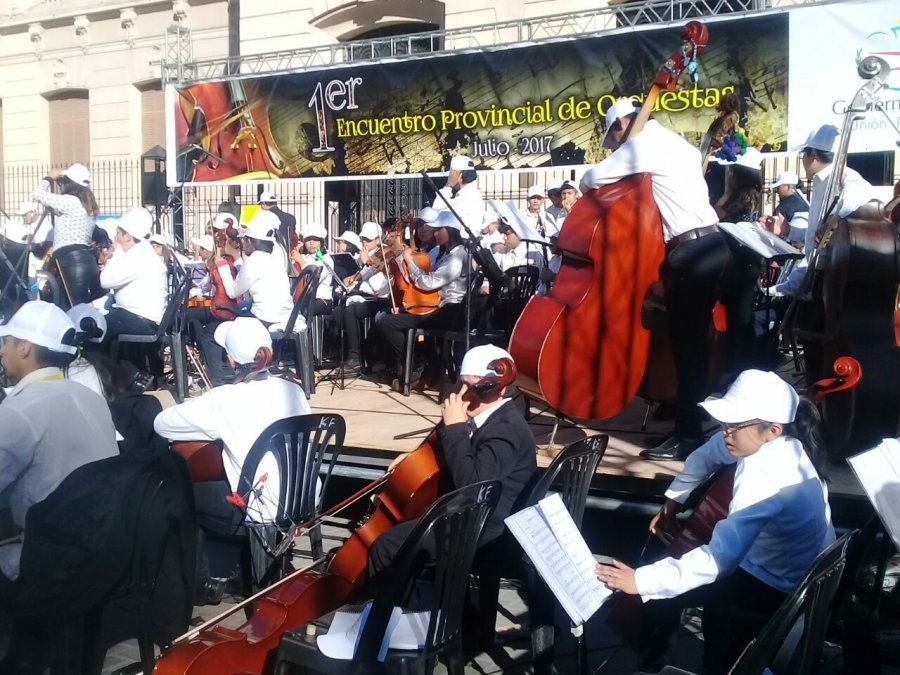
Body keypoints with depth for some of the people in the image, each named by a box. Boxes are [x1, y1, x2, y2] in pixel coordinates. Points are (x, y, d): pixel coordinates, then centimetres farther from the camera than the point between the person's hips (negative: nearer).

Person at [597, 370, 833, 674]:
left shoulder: (768, 478, -38)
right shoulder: (774, 442, -11)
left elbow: (719, 558, -45)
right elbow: (707, 454, 10)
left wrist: (640, 580, -44)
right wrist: (673, 500, 6)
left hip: (780, 588, -9)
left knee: (660, 597, -9)